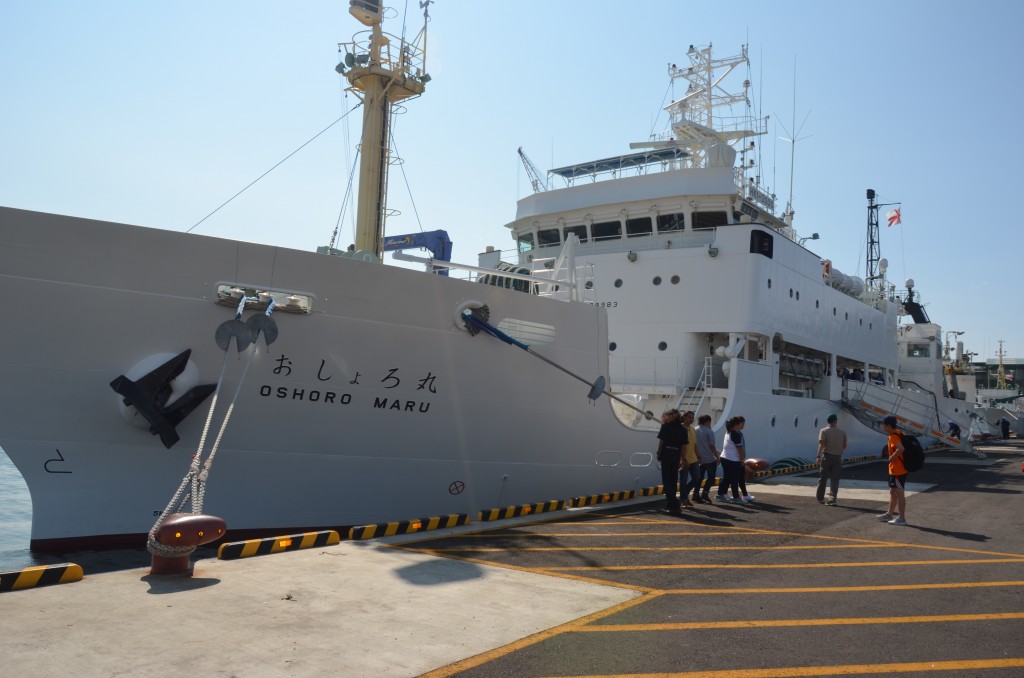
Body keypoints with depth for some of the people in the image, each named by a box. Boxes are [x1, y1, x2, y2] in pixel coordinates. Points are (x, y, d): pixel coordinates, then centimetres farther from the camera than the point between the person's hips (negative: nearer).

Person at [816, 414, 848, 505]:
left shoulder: (824, 431, -5)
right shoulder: (842, 432, 5)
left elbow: (821, 444, -16)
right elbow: (844, 446, 10)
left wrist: (818, 456, -18)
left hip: (827, 456, -2)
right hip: (837, 457, 2)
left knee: (823, 479, 8)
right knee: (835, 479, 3)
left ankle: (820, 499, 16)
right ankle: (832, 499, -7)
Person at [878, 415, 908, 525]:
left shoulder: (893, 436, -20)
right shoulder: (898, 433, 10)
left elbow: (900, 449, -35)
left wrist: (892, 457, -21)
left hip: (898, 470, -10)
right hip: (895, 470, 10)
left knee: (899, 493, -3)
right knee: (893, 492, 18)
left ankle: (901, 518, 4)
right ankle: (889, 514, 28)